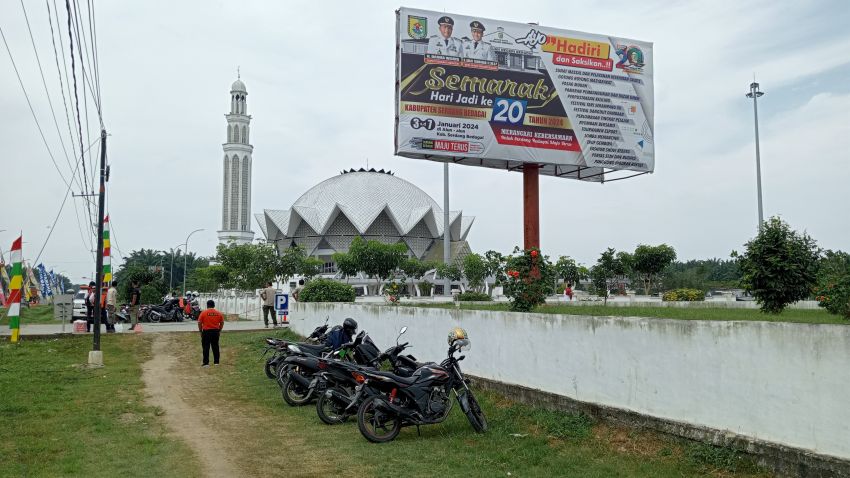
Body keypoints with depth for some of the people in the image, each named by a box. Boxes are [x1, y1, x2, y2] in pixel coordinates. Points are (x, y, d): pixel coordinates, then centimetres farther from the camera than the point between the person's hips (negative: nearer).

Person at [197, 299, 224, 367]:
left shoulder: (203, 313, -7)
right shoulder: (219, 313, 2)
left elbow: (199, 323, -6)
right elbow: (222, 323, 6)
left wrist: (200, 331, 4)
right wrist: (219, 330, 16)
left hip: (206, 331, -3)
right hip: (215, 331, 3)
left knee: (206, 347, 2)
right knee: (215, 347, 11)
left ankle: (206, 363, 2)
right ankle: (216, 361, 15)